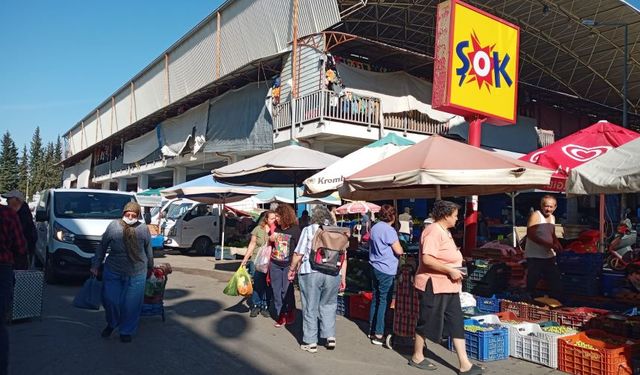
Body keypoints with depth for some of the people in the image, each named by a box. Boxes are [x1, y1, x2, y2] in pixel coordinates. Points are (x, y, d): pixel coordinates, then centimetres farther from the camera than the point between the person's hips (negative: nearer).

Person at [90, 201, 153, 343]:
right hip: (113, 272, 0)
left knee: (131, 305, 3)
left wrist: (150, 266, 19)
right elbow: (102, 247, 5)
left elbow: (148, 250, 10)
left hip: (136, 274, 0)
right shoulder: (113, 226, -5)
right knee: (110, 301, 2)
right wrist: (95, 265, 4)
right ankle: (111, 323, 32)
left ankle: (126, 331, 24)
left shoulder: (143, 229, -3)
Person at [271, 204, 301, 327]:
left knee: (287, 290, -1)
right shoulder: (276, 229, 7)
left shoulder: (295, 230, -9)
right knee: (276, 290, 7)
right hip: (275, 264, 5)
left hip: (288, 265, -5)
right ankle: (281, 315, 18)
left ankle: (290, 312, 20)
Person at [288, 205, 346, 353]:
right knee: (328, 305, 17)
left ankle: (310, 342, 12)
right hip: (333, 274, 3)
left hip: (310, 273, -3)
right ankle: (330, 336, 12)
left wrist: (292, 269, 10)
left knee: (310, 308, 6)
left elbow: (298, 254, -3)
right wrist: (343, 277, 13)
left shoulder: (308, 230, 1)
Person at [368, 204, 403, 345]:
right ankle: (378, 335, -1)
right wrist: (399, 246, 4)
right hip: (387, 270, -9)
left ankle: (372, 330, 24)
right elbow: (398, 251, -16)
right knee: (384, 301, -3)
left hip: (375, 267, 9)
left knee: (375, 299, 16)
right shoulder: (389, 230, -16)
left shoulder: (374, 228, 11)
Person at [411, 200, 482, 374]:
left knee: (456, 324, 8)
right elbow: (427, 259, -29)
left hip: (449, 286, 10)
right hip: (434, 286, -10)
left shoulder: (445, 231, 14)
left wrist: (455, 271, 13)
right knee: (427, 322, 5)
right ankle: (417, 357, 22)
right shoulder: (433, 231, -19)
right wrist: (450, 271, -24)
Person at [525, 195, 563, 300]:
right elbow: (530, 235, -23)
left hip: (549, 256, 8)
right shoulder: (536, 215, -12)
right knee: (531, 284, -1)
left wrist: (558, 245, 5)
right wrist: (548, 244, -28)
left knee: (556, 283, 13)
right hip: (535, 257, -7)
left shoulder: (552, 217, 12)